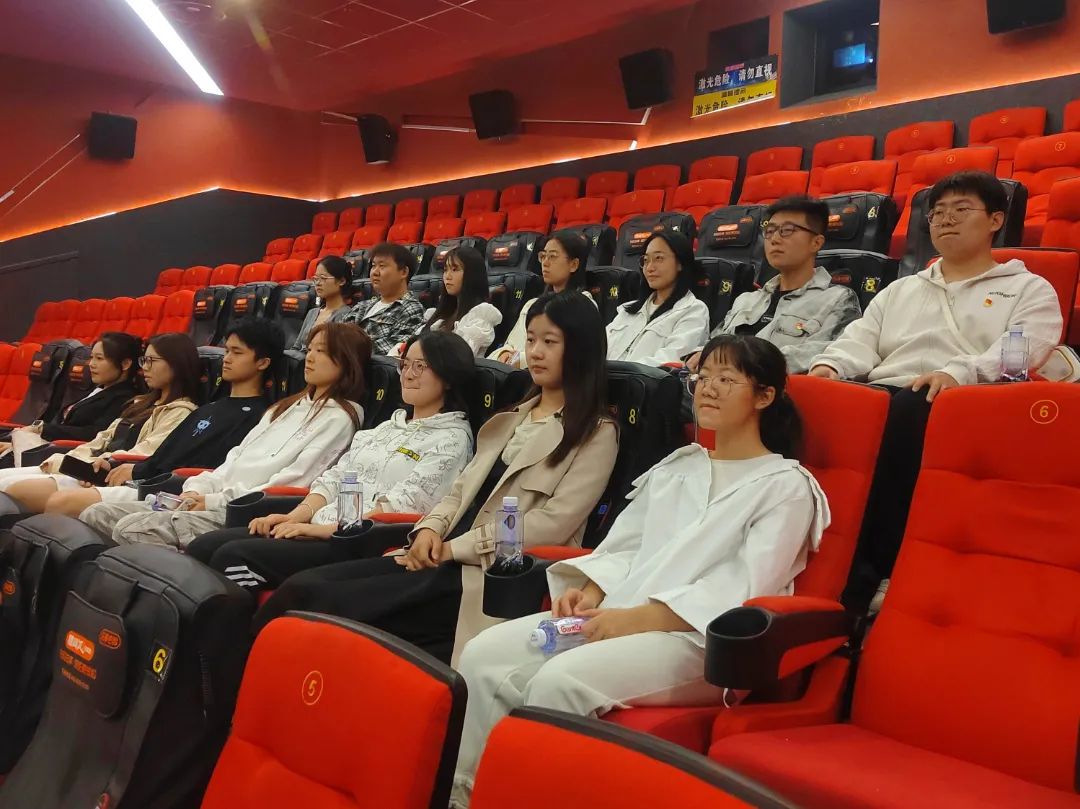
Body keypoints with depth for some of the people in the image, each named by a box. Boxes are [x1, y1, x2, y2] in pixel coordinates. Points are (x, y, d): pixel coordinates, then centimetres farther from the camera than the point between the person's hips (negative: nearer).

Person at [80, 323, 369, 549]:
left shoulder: (340, 417, -4)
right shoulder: (289, 406, 23)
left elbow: (290, 484, -13)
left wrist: (215, 500, -12)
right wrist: (197, 488, 2)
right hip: (212, 504, 9)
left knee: (131, 529, -24)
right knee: (96, 515, -2)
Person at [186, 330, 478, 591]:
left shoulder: (453, 438, -2)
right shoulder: (387, 427, 23)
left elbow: (400, 506, -14)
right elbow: (335, 477, 16)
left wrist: (325, 528, -17)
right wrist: (295, 517, -2)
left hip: (361, 545, -8)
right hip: (318, 528, 8)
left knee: (234, 557, -23)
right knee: (204, 547, -8)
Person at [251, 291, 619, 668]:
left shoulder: (596, 433, 0)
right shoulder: (512, 417, 22)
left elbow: (554, 522, -10)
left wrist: (454, 548, -11)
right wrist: (431, 528, -3)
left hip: (492, 575, -7)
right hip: (441, 559, 7)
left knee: (320, 605, -22)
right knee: (300, 587, -12)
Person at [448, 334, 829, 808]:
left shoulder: (786, 486, 2)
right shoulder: (675, 467, 23)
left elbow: (745, 591, -10)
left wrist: (639, 619, -18)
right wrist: (592, 592, -5)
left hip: (701, 640, -6)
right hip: (618, 616, 7)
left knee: (561, 680, -32)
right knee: (484, 656, -15)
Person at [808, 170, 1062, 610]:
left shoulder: (1029, 289, 19)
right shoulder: (900, 289, 33)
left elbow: (1021, 351, -2)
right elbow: (861, 339, 18)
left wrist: (957, 373, -22)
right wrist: (829, 363, -7)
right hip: (879, 395, 4)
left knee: (912, 408, -40)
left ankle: (882, 568, -34)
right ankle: (849, 568, -33)